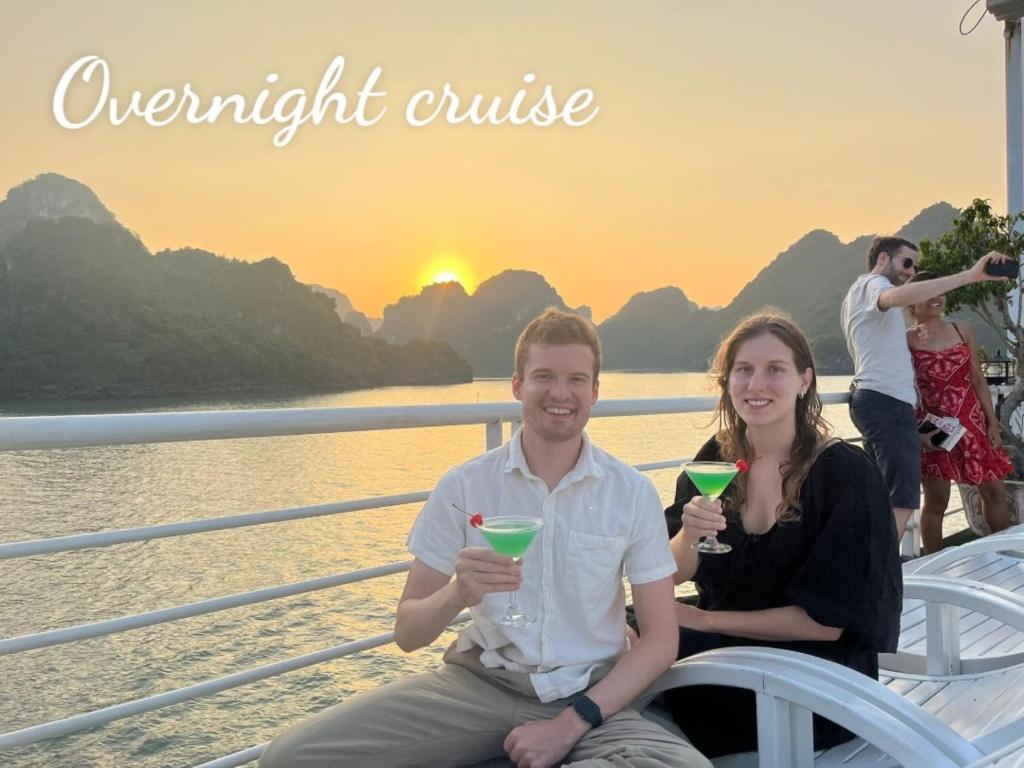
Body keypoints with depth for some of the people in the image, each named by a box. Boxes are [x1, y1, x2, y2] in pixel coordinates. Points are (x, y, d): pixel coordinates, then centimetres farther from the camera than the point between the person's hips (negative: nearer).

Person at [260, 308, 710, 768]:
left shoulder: (633, 494, -3)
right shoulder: (464, 487, -3)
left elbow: (660, 640, 0)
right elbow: (408, 634, -1)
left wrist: (572, 723, -14)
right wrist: (455, 595, -24)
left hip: (589, 695, 0)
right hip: (480, 682, 0)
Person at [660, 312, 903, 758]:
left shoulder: (846, 473, -16)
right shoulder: (717, 458, -1)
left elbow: (825, 622, -16)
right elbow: (674, 574, -2)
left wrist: (705, 620, -12)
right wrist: (688, 534, -24)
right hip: (726, 646, 5)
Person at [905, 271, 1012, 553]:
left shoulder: (963, 331, 8)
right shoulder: (906, 341, -3)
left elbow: (978, 381, 11)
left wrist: (992, 422, 6)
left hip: (973, 423, 4)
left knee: (995, 492, 7)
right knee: (936, 501, 0)